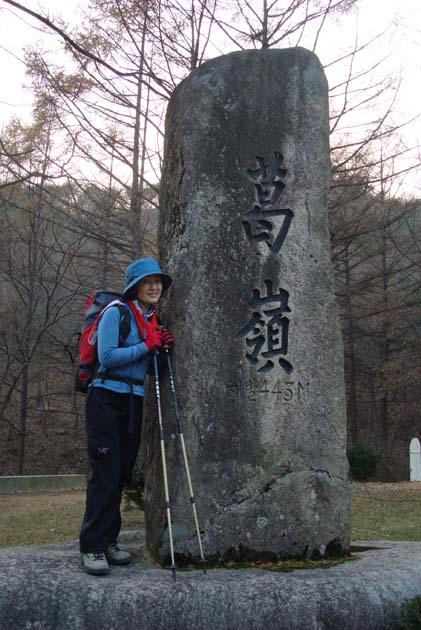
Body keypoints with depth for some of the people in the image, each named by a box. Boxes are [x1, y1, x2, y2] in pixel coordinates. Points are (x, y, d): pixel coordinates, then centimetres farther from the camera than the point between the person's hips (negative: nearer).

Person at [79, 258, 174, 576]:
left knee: (123, 474, 8)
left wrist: (162, 347, -1)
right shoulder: (117, 312, -7)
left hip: (134, 403, 7)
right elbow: (107, 356, -17)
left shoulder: (153, 320, 14)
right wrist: (147, 346, -14)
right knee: (106, 474, -9)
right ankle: (92, 547, -3)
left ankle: (109, 541, 17)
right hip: (107, 398, -7)